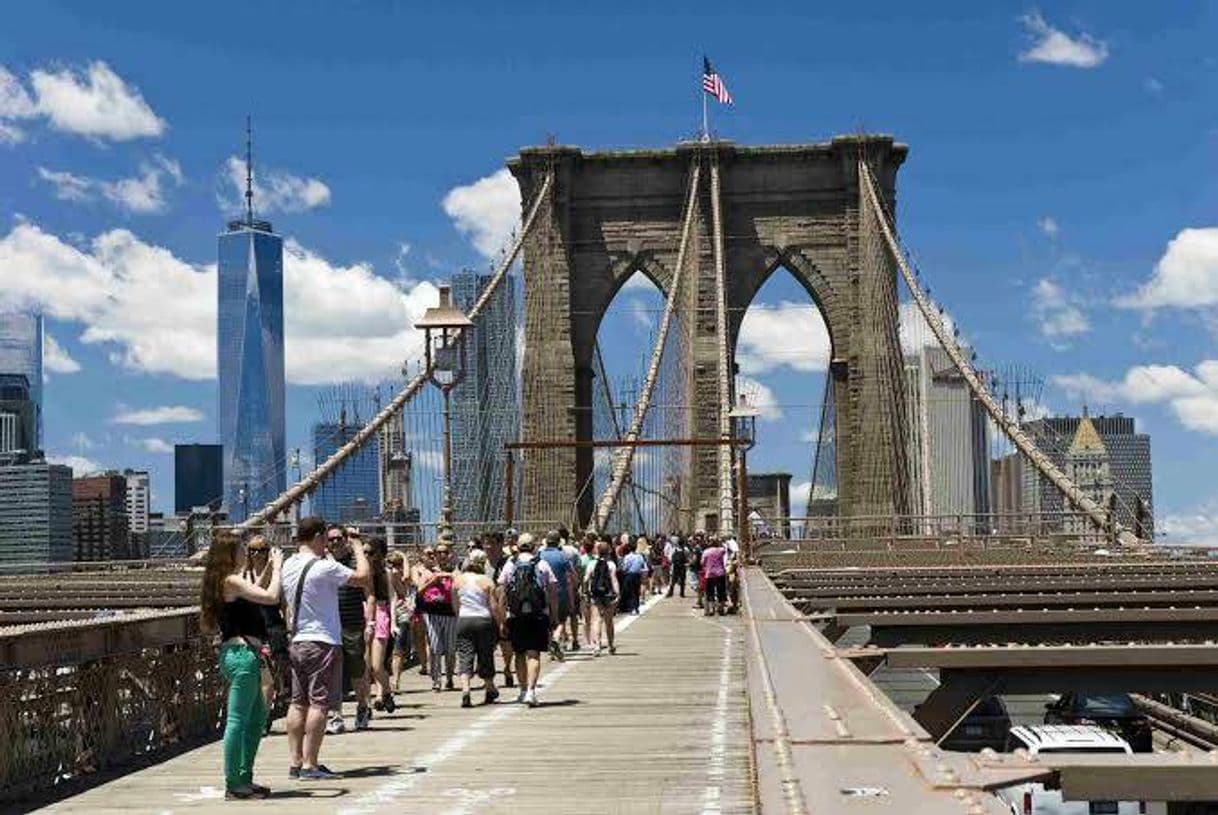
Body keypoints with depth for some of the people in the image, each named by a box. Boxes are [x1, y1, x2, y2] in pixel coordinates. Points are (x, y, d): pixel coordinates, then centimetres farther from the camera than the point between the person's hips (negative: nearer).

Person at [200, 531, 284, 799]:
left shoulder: (221, 581, 16)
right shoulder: (232, 581, -13)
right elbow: (271, 597, -22)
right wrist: (277, 568, -11)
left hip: (242, 654, 11)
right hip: (242, 653, -11)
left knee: (258, 715, 20)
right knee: (238, 720, -7)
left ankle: (244, 778, 26)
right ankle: (234, 784, -3)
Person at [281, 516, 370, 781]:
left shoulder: (289, 566, 9)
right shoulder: (324, 567, -16)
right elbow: (363, 578, -12)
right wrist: (359, 550, 1)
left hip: (297, 642, 8)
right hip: (322, 642, -8)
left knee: (298, 702, 11)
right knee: (319, 704, -5)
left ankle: (296, 762, 12)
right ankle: (310, 765, -6)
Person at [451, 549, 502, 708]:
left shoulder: (458, 580, 3)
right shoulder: (487, 581, -5)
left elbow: (455, 605, 10)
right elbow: (494, 607, -6)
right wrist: (500, 623, 4)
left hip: (463, 621, 1)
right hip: (484, 621, -1)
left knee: (465, 658, -1)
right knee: (485, 656, 13)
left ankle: (465, 690, -18)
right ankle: (490, 690, 26)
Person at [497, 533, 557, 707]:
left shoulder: (510, 565, 3)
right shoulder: (542, 565, 1)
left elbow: (501, 593, 0)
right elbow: (553, 593, 1)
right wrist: (554, 617, 8)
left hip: (516, 615, 1)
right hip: (539, 615, -1)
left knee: (520, 654, 15)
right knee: (534, 654, -3)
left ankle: (524, 690, 23)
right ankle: (531, 690, -16)